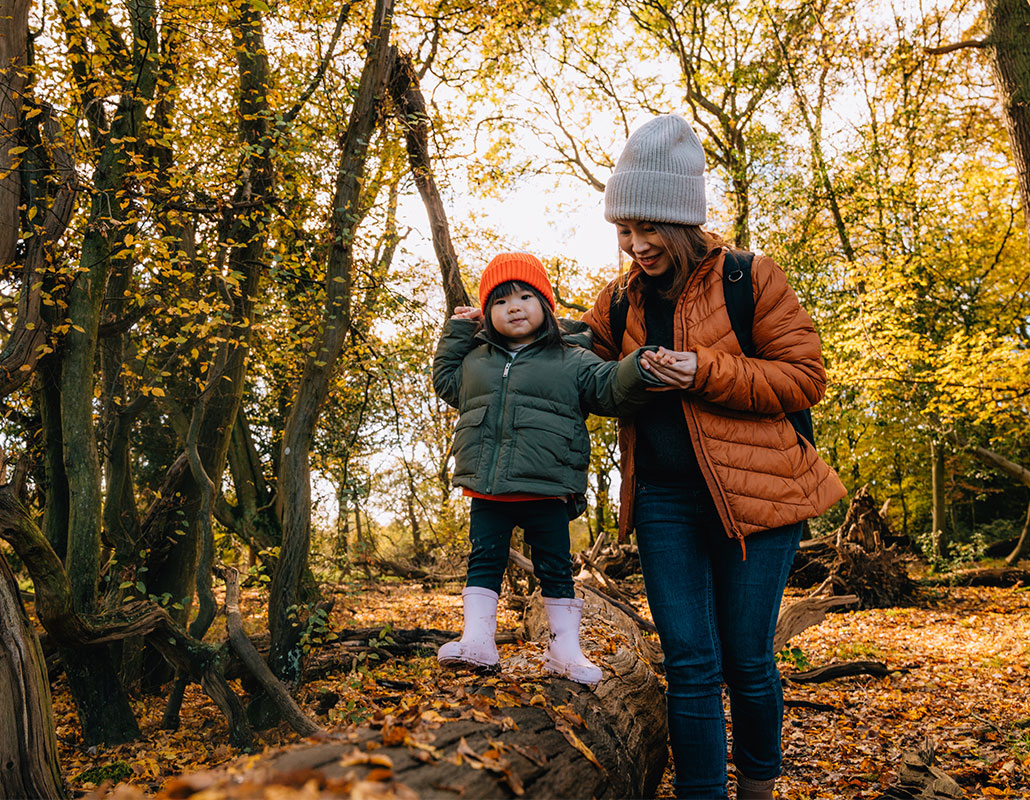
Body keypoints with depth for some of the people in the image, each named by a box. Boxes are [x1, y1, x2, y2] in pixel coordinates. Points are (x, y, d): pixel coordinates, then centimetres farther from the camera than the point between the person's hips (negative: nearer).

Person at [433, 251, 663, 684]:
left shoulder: (571, 360, 0)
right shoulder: (476, 358, 12)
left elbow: (609, 388, -7)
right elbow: (446, 381, 27)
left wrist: (640, 369, -29)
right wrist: (456, 333, 17)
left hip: (546, 492, -3)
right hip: (486, 493, 3)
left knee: (555, 568, 8)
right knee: (484, 562, 9)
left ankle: (564, 647, 21)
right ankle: (476, 640, 19)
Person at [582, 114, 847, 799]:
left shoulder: (750, 279, -3)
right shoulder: (621, 301, 10)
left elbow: (806, 376, -6)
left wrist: (704, 372, -18)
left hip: (753, 491, -3)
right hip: (663, 500, 3)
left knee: (747, 660, 7)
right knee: (690, 666, 3)